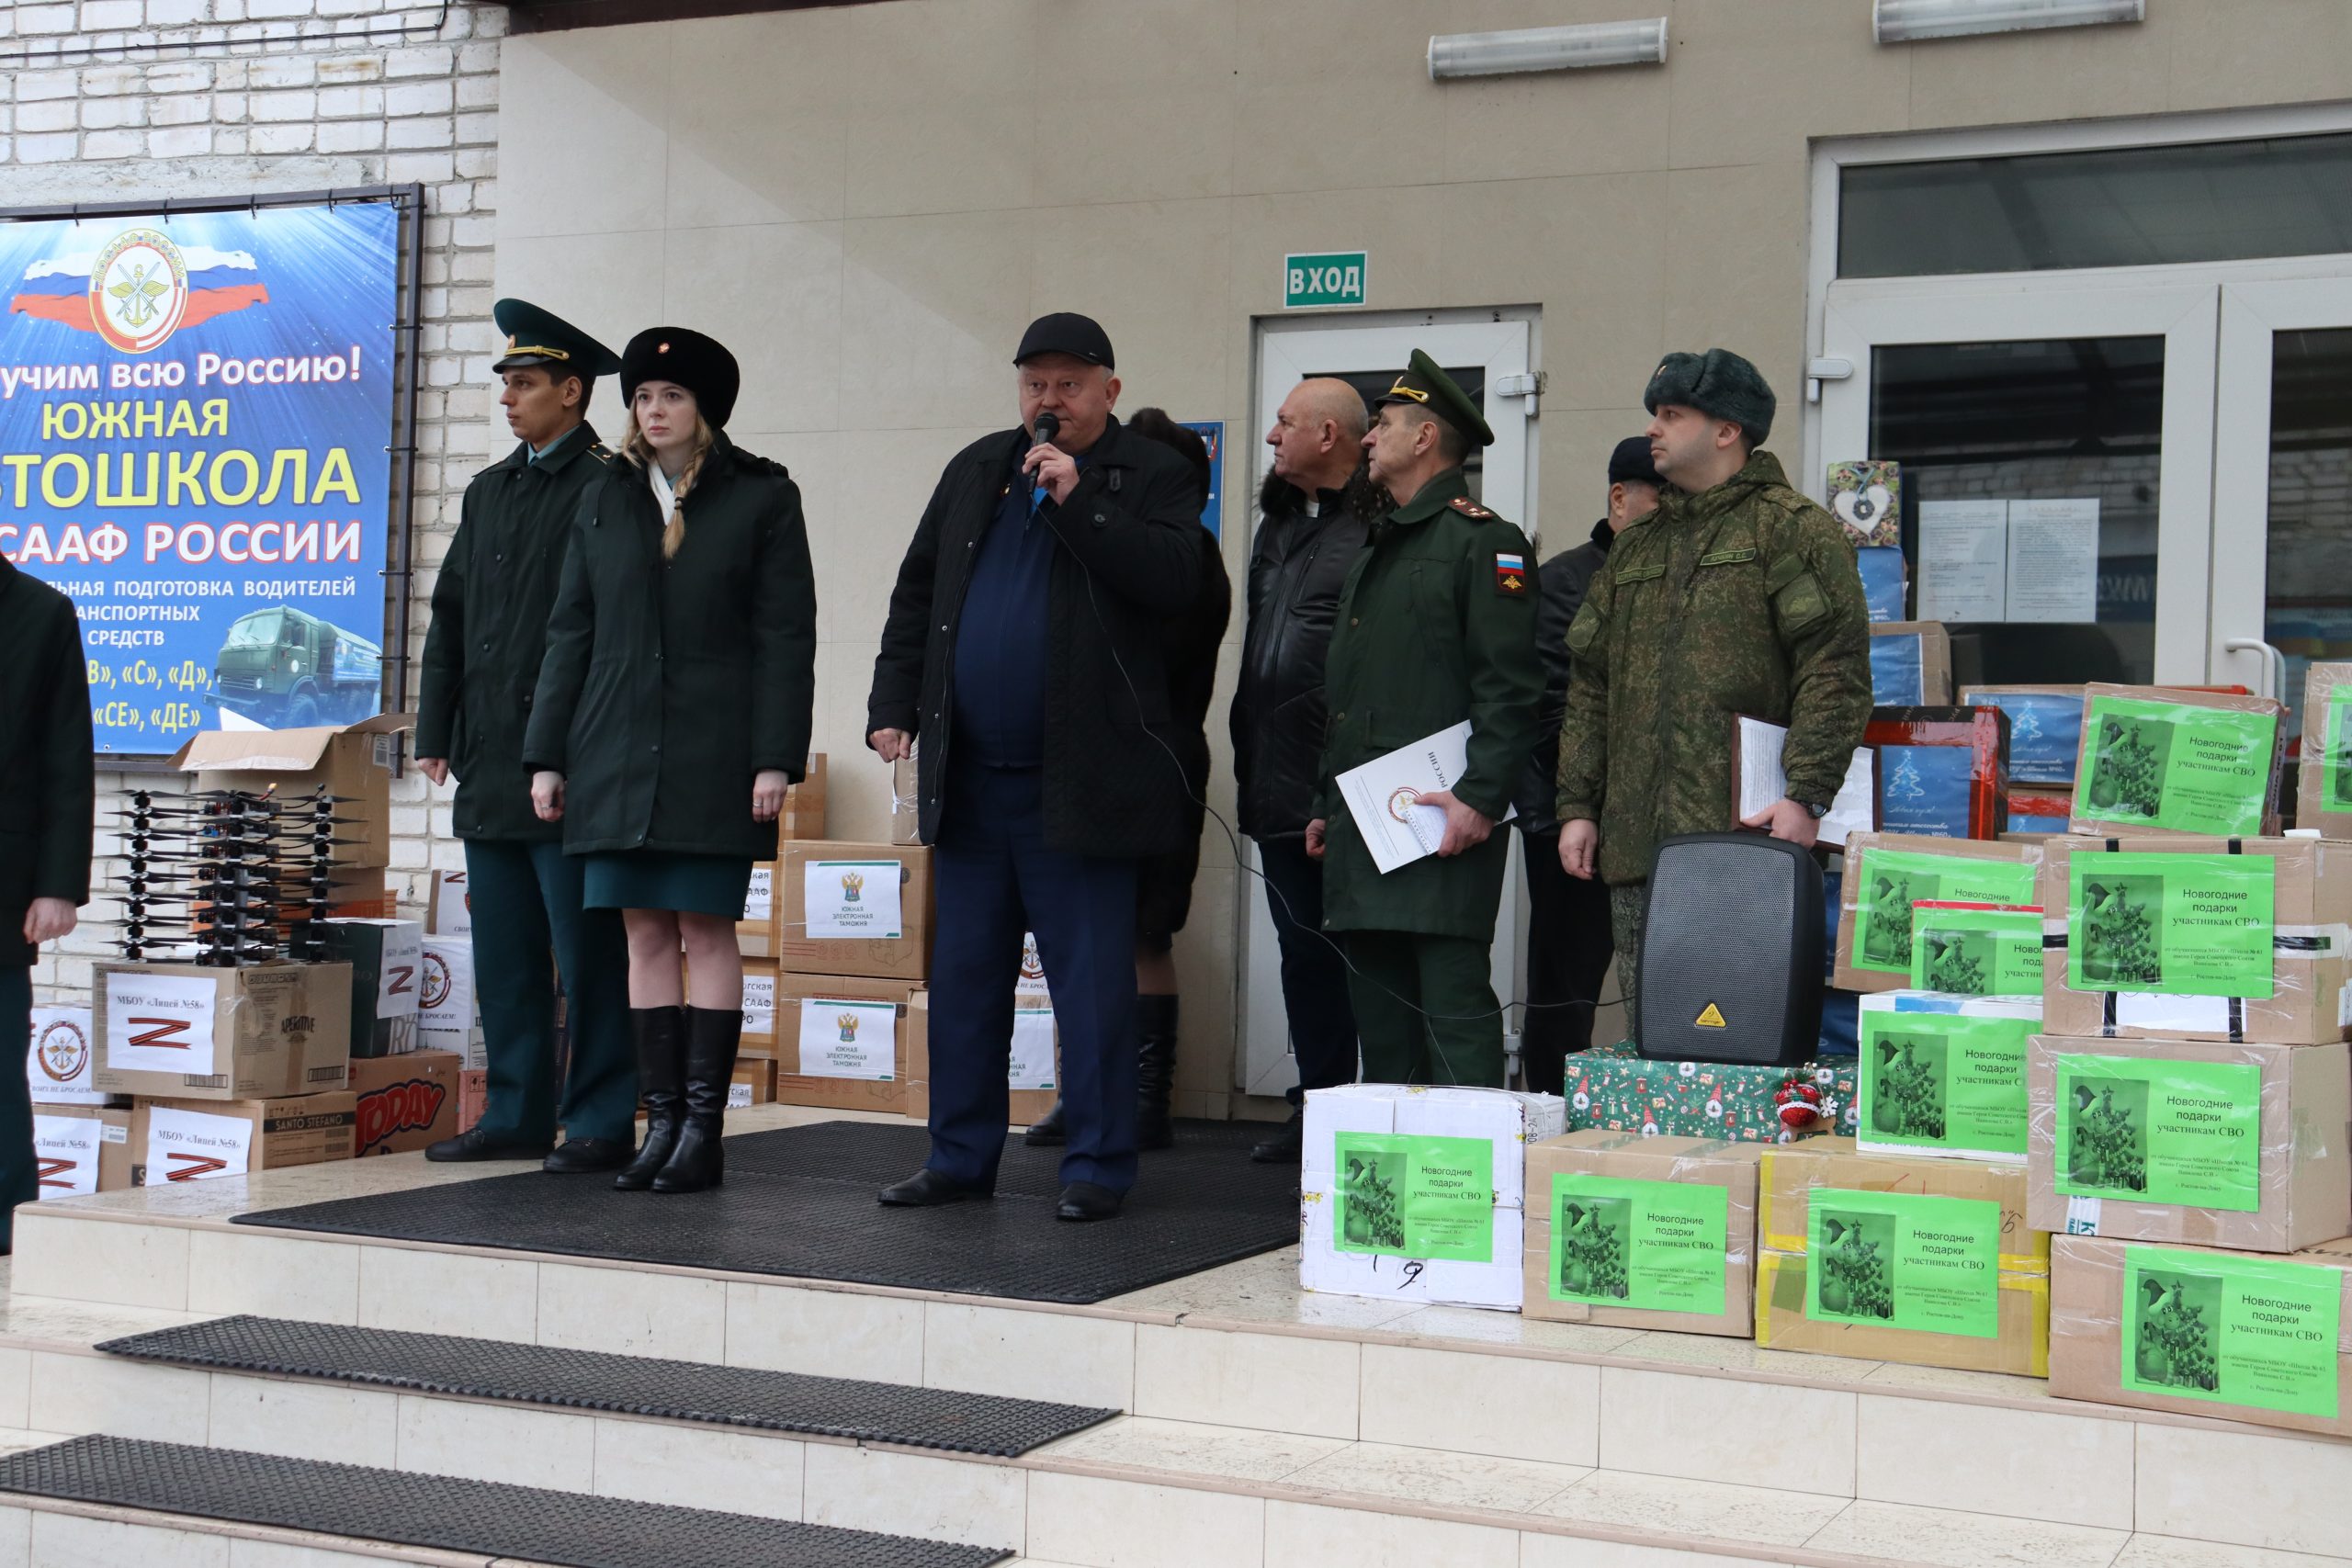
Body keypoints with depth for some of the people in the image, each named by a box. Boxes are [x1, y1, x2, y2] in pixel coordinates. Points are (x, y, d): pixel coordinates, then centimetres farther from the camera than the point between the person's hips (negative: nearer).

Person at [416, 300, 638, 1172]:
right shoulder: (489, 492, 18)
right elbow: (449, 618, 20)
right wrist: (436, 733, 12)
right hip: (490, 769, 8)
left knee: (588, 953, -2)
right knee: (505, 953, 11)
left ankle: (601, 1122, 5)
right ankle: (517, 1115, 18)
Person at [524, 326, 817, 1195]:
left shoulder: (763, 498, 2)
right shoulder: (603, 503, 13)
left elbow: (786, 635, -3)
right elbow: (570, 633, 13)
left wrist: (776, 758, -10)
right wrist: (547, 755, 8)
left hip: (713, 753, -4)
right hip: (619, 750, 4)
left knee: (706, 928, -3)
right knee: (646, 933, 5)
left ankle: (704, 1128, 2)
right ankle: (662, 1120, 9)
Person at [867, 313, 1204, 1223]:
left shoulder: (1151, 477, 0)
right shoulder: (975, 472, 15)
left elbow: (1174, 581, -17)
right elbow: (916, 594, 17)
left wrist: (1077, 500, -19)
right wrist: (894, 705, 7)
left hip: (1080, 786, -5)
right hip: (969, 779, 5)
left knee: (1092, 983, -1)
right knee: (963, 977, 11)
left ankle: (1098, 1166, 8)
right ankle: (960, 1157, 20)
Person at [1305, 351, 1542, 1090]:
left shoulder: (1483, 543, -6)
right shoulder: (1377, 548, 22)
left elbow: (1511, 689, -14)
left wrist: (1480, 800, -21)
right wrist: (1326, 804, 22)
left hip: (1444, 827, -9)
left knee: (1454, 1004, -10)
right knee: (1378, 1011, 11)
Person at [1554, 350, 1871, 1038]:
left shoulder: (1794, 530, 0)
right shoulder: (1635, 547, 22)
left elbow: (1836, 674, -9)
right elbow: (1591, 684, 22)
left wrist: (1806, 796, -18)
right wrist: (1578, 804, 13)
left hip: (1742, 837, -7)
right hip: (1635, 846, 7)